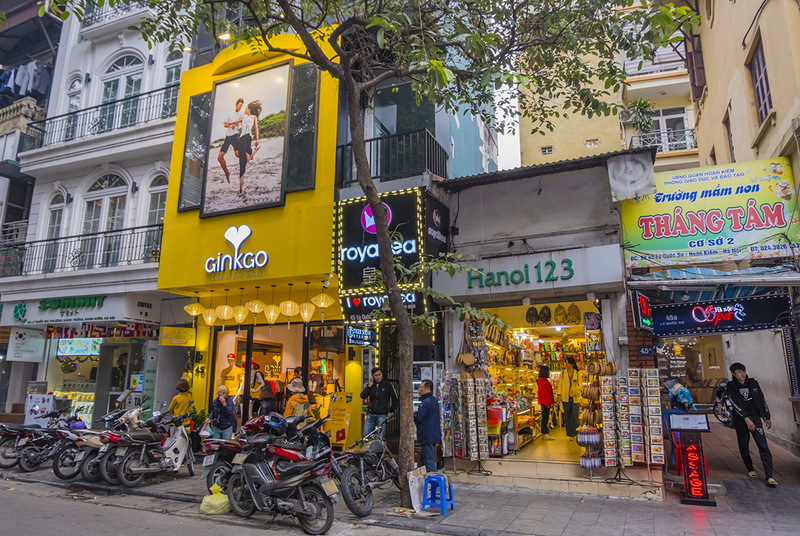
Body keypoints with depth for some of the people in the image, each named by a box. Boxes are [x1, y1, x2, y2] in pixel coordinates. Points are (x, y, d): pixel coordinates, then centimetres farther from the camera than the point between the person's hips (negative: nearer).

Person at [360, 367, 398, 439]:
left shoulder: (387, 385, 3)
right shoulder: (370, 385, 9)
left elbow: (395, 398, 10)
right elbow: (362, 396, -3)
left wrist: (391, 411, 6)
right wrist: (369, 386, -11)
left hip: (382, 415, -3)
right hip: (370, 415, 3)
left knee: (380, 437, -8)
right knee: (366, 436, -1)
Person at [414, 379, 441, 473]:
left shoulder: (425, 402, -18)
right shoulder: (434, 400, 13)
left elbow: (418, 418, -21)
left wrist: (412, 413, -3)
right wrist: (416, 413, 12)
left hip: (427, 436, -10)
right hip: (434, 436, 10)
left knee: (429, 461, -6)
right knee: (423, 461, 18)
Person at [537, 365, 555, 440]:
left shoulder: (545, 380, 18)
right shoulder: (542, 380, -14)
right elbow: (543, 392, -19)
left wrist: (550, 402, 18)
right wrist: (547, 403, -19)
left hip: (546, 402, 10)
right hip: (545, 402, -10)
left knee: (546, 417, 11)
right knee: (545, 417, -7)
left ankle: (544, 433, 16)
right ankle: (544, 434, -4)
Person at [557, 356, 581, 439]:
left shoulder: (578, 374, 3)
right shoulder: (563, 373, 6)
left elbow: (579, 385, 4)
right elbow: (560, 383, 6)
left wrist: (574, 392, -12)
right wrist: (559, 394, -1)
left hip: (575, 398, -1)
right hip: (565, 397, 1)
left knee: (575, 416, -3)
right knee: (567, 416, 2)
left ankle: (575, 433, 13)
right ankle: (570, 435, 10)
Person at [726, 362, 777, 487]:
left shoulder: (753, 383, 4)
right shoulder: (731, 387, -5)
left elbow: (762, 399, 13)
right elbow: (736, 404, -15)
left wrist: (767, 417, 13)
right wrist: (746, 419, -24)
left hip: (755, 417, 1)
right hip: (740, 420, -1)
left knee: (763, 446, -9)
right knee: (743, 446, 7)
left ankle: (769, 476, -9)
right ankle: (750, 469, 28)